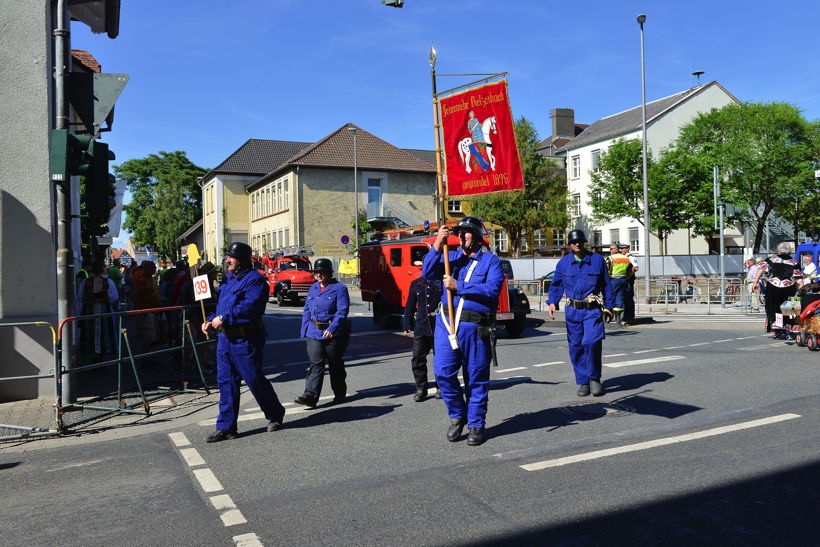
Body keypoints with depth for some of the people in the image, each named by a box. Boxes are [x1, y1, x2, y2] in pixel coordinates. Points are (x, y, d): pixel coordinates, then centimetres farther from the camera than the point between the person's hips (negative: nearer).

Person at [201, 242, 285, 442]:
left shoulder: (255, 280, -12)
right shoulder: (228, 279, 16)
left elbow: (249, 308, -24)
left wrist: (224, 319, -21)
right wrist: (211, 320, 7)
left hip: (245, 340, -8)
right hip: (225, 337, 9)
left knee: (255, 380, 2)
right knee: (225, 382, 9)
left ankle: (275, 415, 23)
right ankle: (226, 427, 16)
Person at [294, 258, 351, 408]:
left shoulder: (339, 288, -6)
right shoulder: (313, 288, 12)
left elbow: (342, 311, -15)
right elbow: (307, 310, 17)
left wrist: (332, 328, -26)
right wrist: (305, 331, 11)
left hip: (334, 333, -4)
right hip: (314, 332, 4)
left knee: (335, 365, 8)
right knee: (315, 364, -7)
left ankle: (340, 394, 25)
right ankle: (310, 396, -14)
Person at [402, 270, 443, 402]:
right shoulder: (416, 284, 9)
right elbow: (410, 306, 12)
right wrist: (407, 326, 10)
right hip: (421, 328, 3)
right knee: (418, 359, 2)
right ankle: (421, 389, 14)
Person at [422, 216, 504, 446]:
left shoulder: (490, 260, 3)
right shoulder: (450, 256, 15)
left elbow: (493, 289, -12)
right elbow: (428, 274, -1)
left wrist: (458, 286, -14)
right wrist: (437, 245, -11)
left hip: (475, 327, -3)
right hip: (446, 323, 3)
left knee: (476, 378, 5)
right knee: (443, 373, -2)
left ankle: (476, 425, 19)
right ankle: (457, 416, 20)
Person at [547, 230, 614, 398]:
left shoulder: (598, 260, 5)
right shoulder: (563, 263, 8)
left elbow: (606, 284, 11)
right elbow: (556, 285, 14)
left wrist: (608, 306, 8)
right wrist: (552, 302, 0)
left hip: (592, 310, -2)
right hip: (572, 310, 2)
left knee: (592, 342, -17)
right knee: (576, 346, 3)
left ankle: (594, 378, 2)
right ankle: (583, 382, 15)